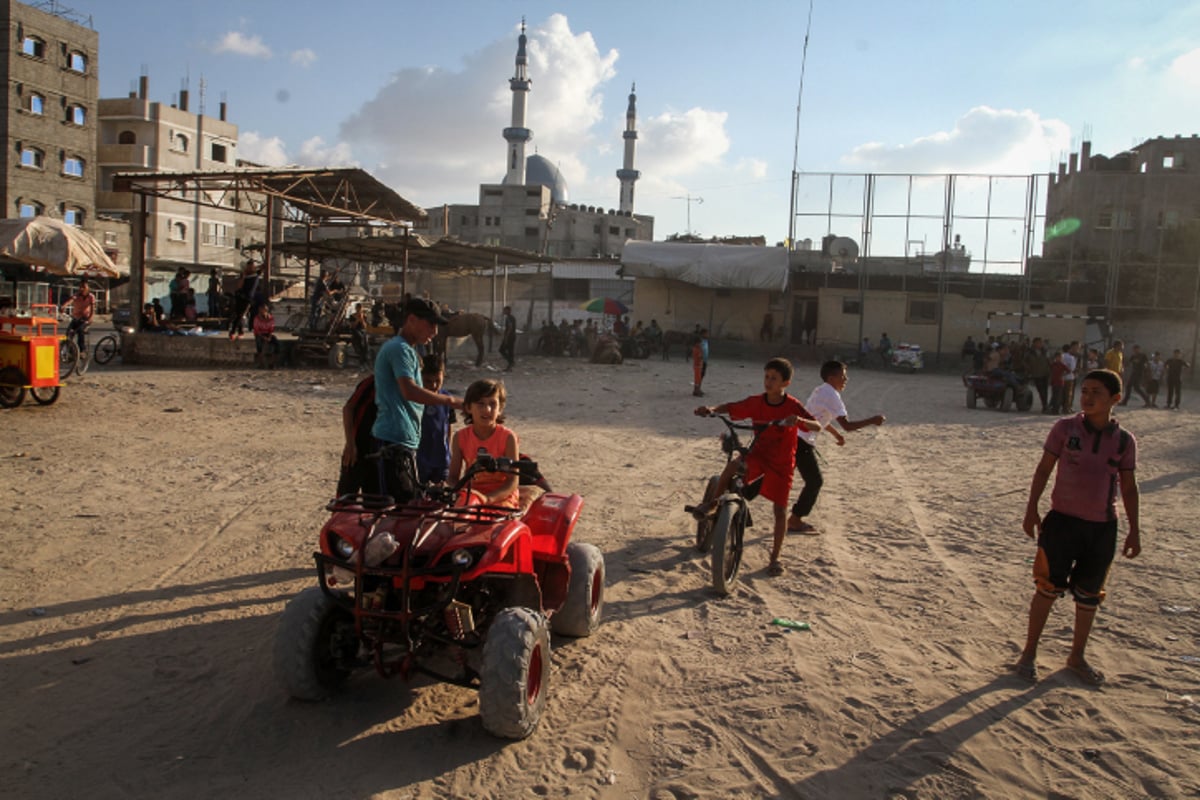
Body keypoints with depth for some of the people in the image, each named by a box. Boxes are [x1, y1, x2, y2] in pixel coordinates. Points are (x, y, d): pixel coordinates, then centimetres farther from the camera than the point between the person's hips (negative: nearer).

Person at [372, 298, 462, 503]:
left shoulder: (406, 349, 21)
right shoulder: (400, 349, -12)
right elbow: (410, 391, -26)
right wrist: (451, 401, -26)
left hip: (405, 439, 11)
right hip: (395, 439, -11)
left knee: (408, 502, 12)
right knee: (399, 503, -10)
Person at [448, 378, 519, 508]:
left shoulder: (508, 437, -9)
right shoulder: (460, 437, 1)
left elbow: (513, 480, -12)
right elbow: (453, 476, 4)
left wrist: (488, 498, -28)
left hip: (502, 497, -3)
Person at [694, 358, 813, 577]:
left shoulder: (793, 406, -16)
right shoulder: (755, 402, -8)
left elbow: (817, 425, -22)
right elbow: (731, 408, -5)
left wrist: (799, 420, -44)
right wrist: (712, 409, -27)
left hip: (781, 462, -2)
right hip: (758, 454, 2)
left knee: (780, 509, 0)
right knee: (732, 466, -30)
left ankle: (775, 557, 16)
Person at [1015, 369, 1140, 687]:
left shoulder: (1125, 441, -1)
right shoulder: (1065, 428, -6)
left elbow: (1129, 487, 6)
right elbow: (1044, 469, -1)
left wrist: (1134, 530, 6)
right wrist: (1031, 509, -4)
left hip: (1102, 527, 2)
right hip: (1062, 520, -2)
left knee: (1089, 595, 13)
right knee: (1049, 588, 2)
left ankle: (1077, 657, 30)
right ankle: (1029, 653, 16)